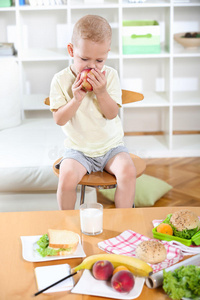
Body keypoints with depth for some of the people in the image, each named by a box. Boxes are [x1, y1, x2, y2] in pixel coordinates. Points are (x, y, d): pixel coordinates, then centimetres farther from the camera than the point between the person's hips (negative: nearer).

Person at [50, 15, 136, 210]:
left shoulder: (109, 75, -3)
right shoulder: (61, 80, -6)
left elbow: (112, 114, -8)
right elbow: (59, 119, -9)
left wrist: (101, 92, -25)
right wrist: (76, 99, -25)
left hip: (111, 145, 1)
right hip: (78, 148, -1)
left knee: (127, 171, -25)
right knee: (67, 177, -26)